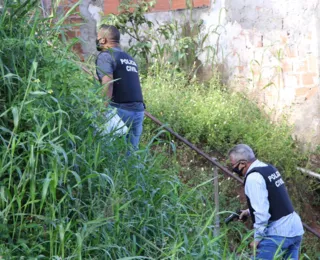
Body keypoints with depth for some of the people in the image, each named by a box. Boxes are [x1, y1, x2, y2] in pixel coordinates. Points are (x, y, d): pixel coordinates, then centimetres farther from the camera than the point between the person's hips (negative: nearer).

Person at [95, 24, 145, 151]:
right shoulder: (129, 58, 22)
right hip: (139, 111, 7)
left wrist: (104, 110, -21)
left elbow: (107, 84, -17)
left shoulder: (105, 56, -4)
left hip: (120, 111, -7)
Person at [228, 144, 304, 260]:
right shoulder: (269, 168, 13)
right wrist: (250, 211, 26)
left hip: (278, 233, -9)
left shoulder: (253, 177, -16)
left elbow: (262, 211, -21)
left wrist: (257, 238, -13)